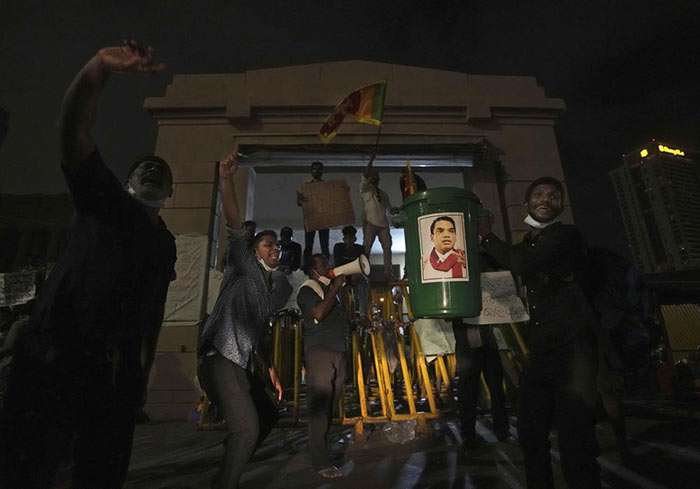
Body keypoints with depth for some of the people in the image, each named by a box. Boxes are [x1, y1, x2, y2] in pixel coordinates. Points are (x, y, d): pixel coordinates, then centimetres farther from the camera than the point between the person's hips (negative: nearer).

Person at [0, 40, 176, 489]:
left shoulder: (165, 244, 17)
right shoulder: (103, 200, 6)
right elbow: (74, 132, -11)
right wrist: (99, 69, -27)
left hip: (119, 374, 5)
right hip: (56, 356, -4)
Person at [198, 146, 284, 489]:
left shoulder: (270, 293, 20)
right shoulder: (244, 267, 0)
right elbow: (234, 227, -17)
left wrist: (270, 371, 20)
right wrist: (226, 180, -29)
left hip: (243, 363, 9)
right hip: (221, 357, -9)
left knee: (267, 416, 20)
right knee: (247, 428, -15)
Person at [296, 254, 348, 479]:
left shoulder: (331, 288, 20)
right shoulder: (307, 289, -4)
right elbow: (318, 313, -20)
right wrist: (335, 288, -15)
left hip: (338, 350, 8)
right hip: (319, 351, -8)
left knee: (331, 406, 11)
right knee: (319, 406, -6)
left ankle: (320, 450, 25)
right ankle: (321, 462, 0)